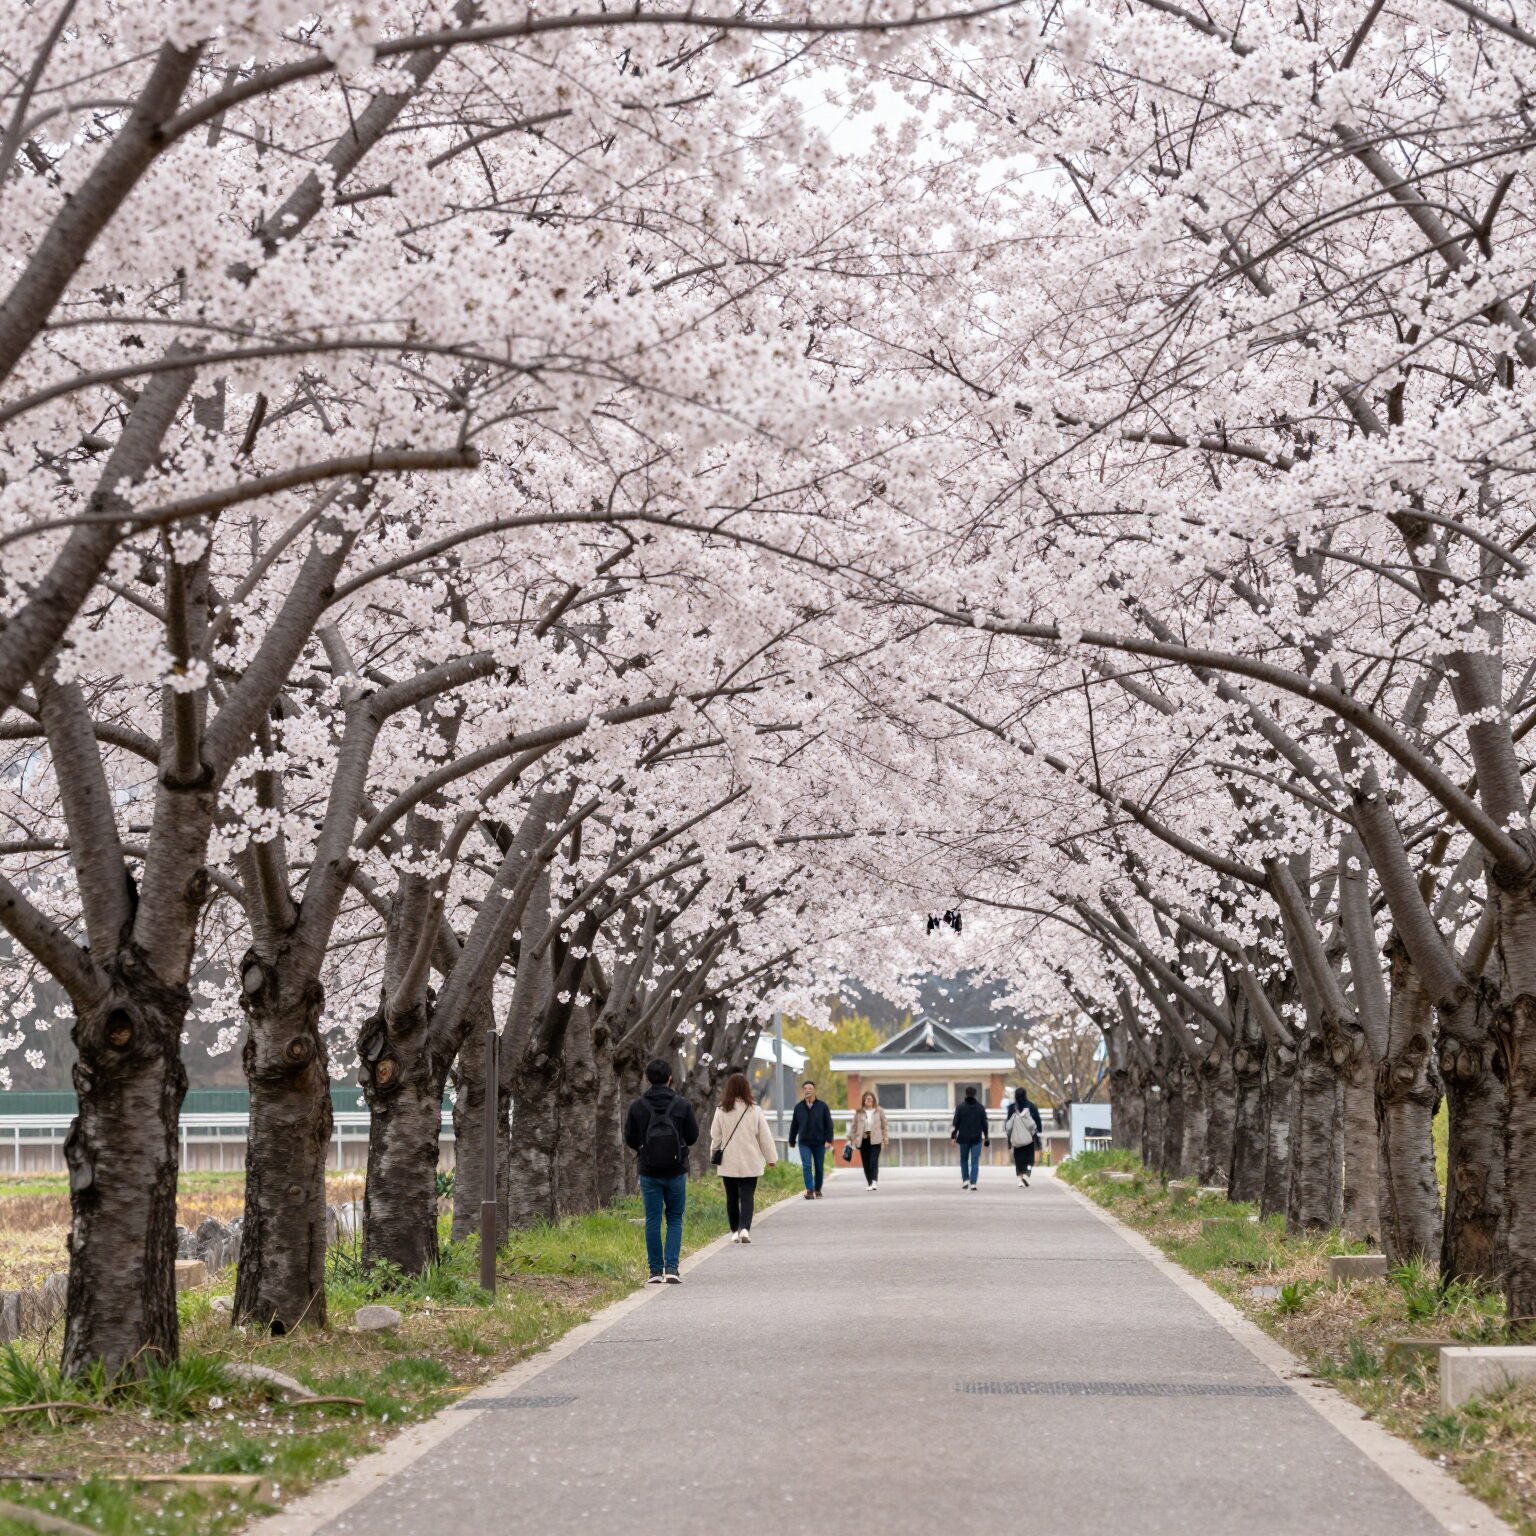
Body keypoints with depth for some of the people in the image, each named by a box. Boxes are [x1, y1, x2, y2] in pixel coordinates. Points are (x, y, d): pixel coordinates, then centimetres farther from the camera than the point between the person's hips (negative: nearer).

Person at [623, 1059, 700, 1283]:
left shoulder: (637, 1106, -5)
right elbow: (693, 1136, 2)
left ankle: (656, 1271, 6)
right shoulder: (682, 1105, -6)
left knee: (652, 1221, 6)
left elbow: (629, 1140, -1)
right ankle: (672, 1267, -3)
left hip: (649, 1172, 0)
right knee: (675, 1219, 9)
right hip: (676, 1171, 0)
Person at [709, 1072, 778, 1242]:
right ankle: (745, 1228, -18)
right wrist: (771, 1157, 9)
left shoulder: (721, 1111, -5)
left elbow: (715, 1137, 3)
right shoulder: (754, 1111, -7)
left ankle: (735, 1231, 17)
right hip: (750, 1164, -1)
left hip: (728, 1164, 1)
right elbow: (765, 1136, -1)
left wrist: (714, 1155, 18)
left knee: (732, 1198, 12)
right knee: (747, 1196, -1)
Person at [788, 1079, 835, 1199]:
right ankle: (809, 1190, -16)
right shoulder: (798, 1107, 5)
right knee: (806, 1166, -13)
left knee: (819, 1167, 7)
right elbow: (794, 1125, 11)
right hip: (804, 1142, 0)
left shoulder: (822, 1106, 0)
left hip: (819, 1142, 0)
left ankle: (817, 1190, 22)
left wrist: (829, 1140, -9)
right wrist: (792, 1141, 13)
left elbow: (829, 1124, 0)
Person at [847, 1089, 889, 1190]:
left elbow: (884, 1125, 8)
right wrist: (850, 1139, 7)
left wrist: (886, 1138, 0)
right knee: (865, 1163, 3)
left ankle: (874, 1182, -23)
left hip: (875, 1139, -2)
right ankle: (870, 1183, 12)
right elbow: (854, 1126, 11)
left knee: (874, 1161, -15)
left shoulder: (879, 1111, 6)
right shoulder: (859, 1113, 8)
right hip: (863, 1139, 2)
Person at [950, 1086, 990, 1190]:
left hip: (964, 1138, 0)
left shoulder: (960, 1108, -5)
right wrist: (986, 1137, 13)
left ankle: (965, 1179, 7)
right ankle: (973, 1183, -8)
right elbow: (984, 1124, 4)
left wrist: (953, 1136, 2)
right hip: (976, 1138, 0)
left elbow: (956, 1123, -5)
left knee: (964, 1160, 16)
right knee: (975, 1162, 0)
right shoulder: (980, 1108, 0)